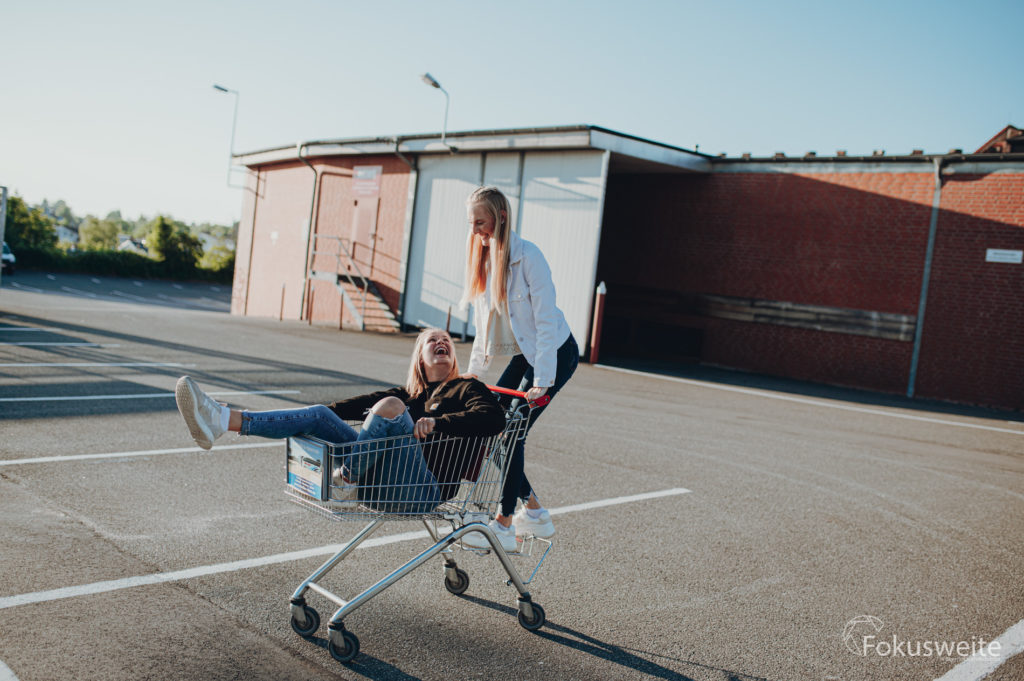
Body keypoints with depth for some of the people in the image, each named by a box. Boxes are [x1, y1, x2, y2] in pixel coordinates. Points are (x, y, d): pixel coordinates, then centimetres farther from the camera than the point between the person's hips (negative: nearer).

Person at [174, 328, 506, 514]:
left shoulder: (467, 388, 12)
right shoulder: (409, 393, 29)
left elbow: (494, 418, -9)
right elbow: (363, 403, 19)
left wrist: (437, 422, -21)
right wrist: (324, 413, 5)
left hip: (423, 490, -6)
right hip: (378, 485, 6)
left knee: (390, 406, -28)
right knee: (319, 414, -5)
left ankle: (345, 481, -16)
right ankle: (222, 419, -16)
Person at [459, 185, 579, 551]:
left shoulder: (527, 256, -21)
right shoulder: (483, 257, 2)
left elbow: (545, 320, -23)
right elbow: (484, 322, 12)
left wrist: (542, 381, -27)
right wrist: (473, 369, 10)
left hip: (555, 353, -8)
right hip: (523, 355, 8)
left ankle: (504, 526, 3)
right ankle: (535, 512, 17)